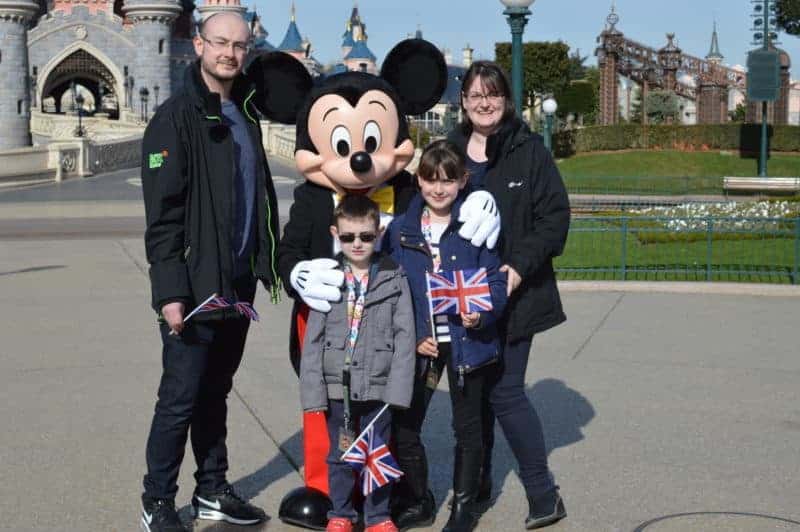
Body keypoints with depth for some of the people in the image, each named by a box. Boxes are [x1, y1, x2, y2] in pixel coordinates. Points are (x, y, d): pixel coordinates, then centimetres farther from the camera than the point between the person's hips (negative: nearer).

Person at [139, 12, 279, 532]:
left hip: (239, 282, 7)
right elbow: (162, 213, -15)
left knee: (215, 392, 16)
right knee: (180, 398, 0)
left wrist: (267, 263, 12)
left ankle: (212, 490, 26)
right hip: (195, 285, -6)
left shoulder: (245, 114, 11)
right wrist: (170, 290, -20)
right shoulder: (176, 117, -10)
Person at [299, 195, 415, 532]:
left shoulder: (394, 279, -2)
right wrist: (313, 389, -4)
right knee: (340, 454, 12)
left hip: (378, 386, 0)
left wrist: (398, 387, -10)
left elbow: (404, 336, -3)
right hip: (337, 386, 1)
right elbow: (313, 339, 0)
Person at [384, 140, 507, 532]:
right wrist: (412, 337, -5)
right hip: (419, 343, 2)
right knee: (403, 426, 5)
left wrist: (481, 315, -22)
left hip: (466, 341, -2)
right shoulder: (400, 230, 2)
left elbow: (496, 281, -4)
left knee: (467, 426, 11)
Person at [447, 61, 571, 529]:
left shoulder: (530, 151, -4)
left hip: (512, 292, -5)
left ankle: (543, 493, 5)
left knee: (505, 391, -8)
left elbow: (555, 217, -8)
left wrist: (520, 266, -18)